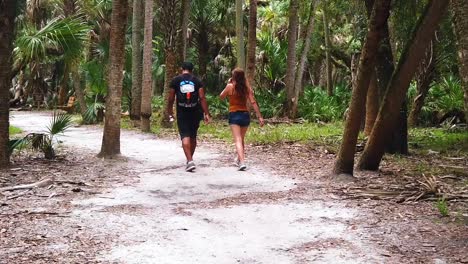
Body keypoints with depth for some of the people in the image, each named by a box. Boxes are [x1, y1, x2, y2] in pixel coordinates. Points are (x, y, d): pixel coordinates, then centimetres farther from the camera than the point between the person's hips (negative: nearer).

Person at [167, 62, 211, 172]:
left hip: (182, 113, -2)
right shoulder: (197, 81, 2)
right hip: (195, 113, 2)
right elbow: (202, 98, -6)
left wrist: (170, 113, 9)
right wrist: (206, 113, -5)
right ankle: (190, 160, 28)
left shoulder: (175, 80, 0)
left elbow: (171, 99, -1)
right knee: (193, 136, 16)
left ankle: (190, 161, -22)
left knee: (185, 136, -5)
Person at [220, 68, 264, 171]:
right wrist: (259, 117, -2)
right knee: (241, 139, 22)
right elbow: (253, 102, -3)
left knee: (238, 140, -10)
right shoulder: (247, 87, 1)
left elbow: (221, 97, 7)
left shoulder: (230, 87, -8)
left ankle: (242, 162, -26)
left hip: (234, 115, -4)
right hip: (245, 115, 4)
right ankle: (239, 159, 38)